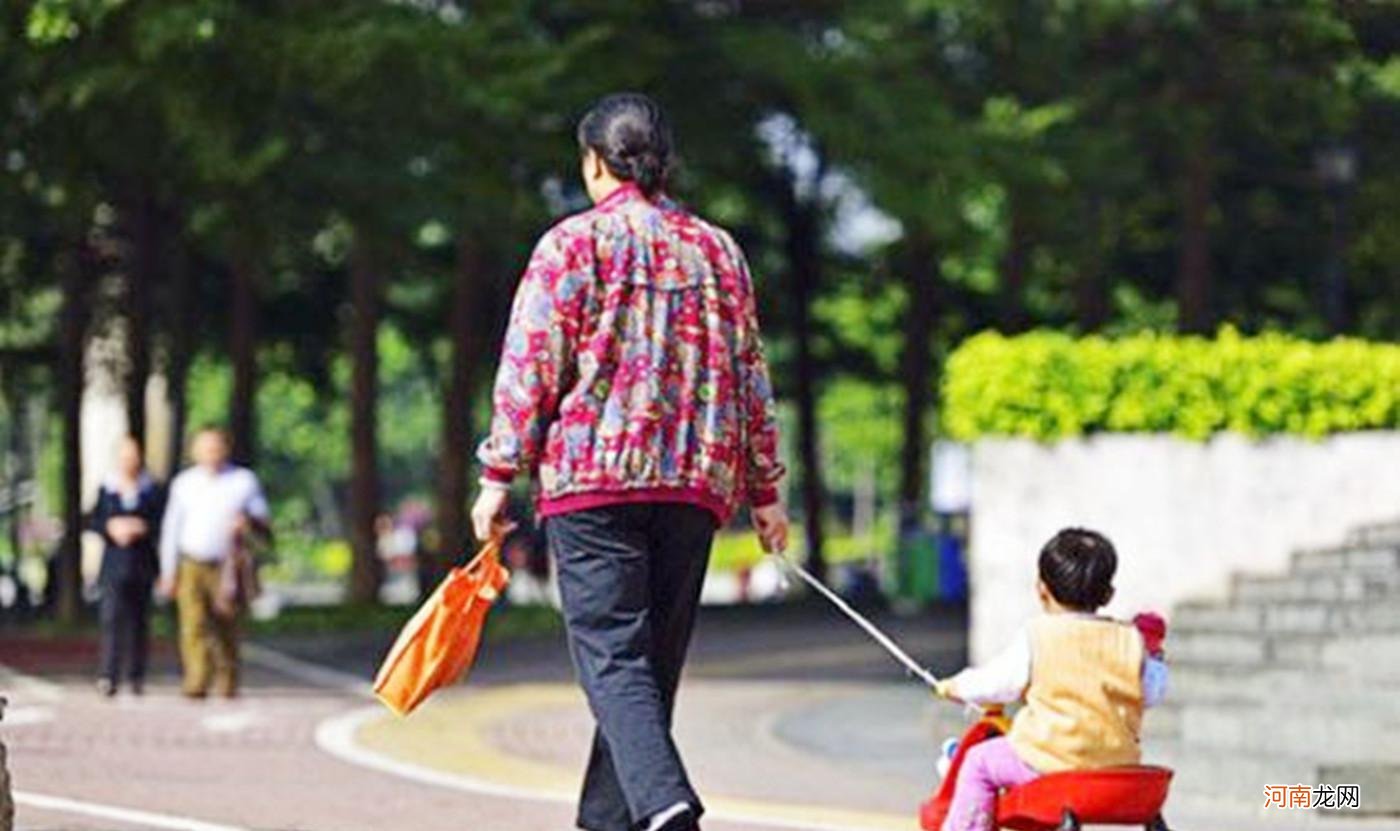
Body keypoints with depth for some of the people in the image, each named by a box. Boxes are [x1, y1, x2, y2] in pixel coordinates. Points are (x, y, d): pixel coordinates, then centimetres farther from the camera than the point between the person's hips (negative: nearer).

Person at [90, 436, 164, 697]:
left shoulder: (152, 490, 5)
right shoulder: (106, 489, 7)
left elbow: (160, 522, 2)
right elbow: (94, 521, 6)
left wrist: (140, 527, -15)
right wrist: (111, 528, -12)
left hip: (142, 564, 1)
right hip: (114, 563, -1)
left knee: (139, 621, 5)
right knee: (112, 618, -12)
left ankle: (136, 675, 15)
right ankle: (107, 676, -18)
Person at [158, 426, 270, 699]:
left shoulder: (244, 481, 6)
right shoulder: (184, 483, 10)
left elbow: (263, 521, 8)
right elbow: (171, 528, 12)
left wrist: (248, 521, -17)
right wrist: (168, 572, 7)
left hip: (227, 567, 0)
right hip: (191, 566, 0)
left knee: (226, 628, 2)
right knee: (194, 626, -14)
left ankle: (227, 682, 17)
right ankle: (196, 684, -20)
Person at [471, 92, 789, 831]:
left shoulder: (573, 243, 0)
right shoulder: (717, 249, 15)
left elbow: (531, 366, -4)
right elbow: (750, 375, 16)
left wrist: (499, 475, 0)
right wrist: (764, 489, 20)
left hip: (593, 478, -5)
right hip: (698, 484, 5)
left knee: (613, 659, -10)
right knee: (653, 667, 10)